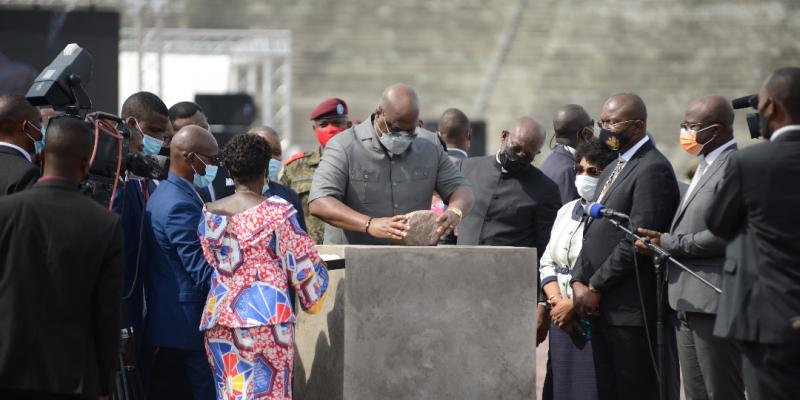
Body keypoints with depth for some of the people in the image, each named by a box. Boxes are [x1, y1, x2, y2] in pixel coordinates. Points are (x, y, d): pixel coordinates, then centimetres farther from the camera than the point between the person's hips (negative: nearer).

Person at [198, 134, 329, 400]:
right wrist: (313, 298, 17)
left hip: (219, 319, 4)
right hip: (267, 316, -4)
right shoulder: (278, 212, -7)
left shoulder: (210, 214, 5)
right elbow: (301, 264, 0)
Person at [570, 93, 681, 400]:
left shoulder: (653, 170, -11)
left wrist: (595, 288, -12)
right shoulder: (613, 170, 20)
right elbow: (593, 233, 18)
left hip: (633, 309, -9)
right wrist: (579, 282, 2)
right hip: (601, 306, 9)